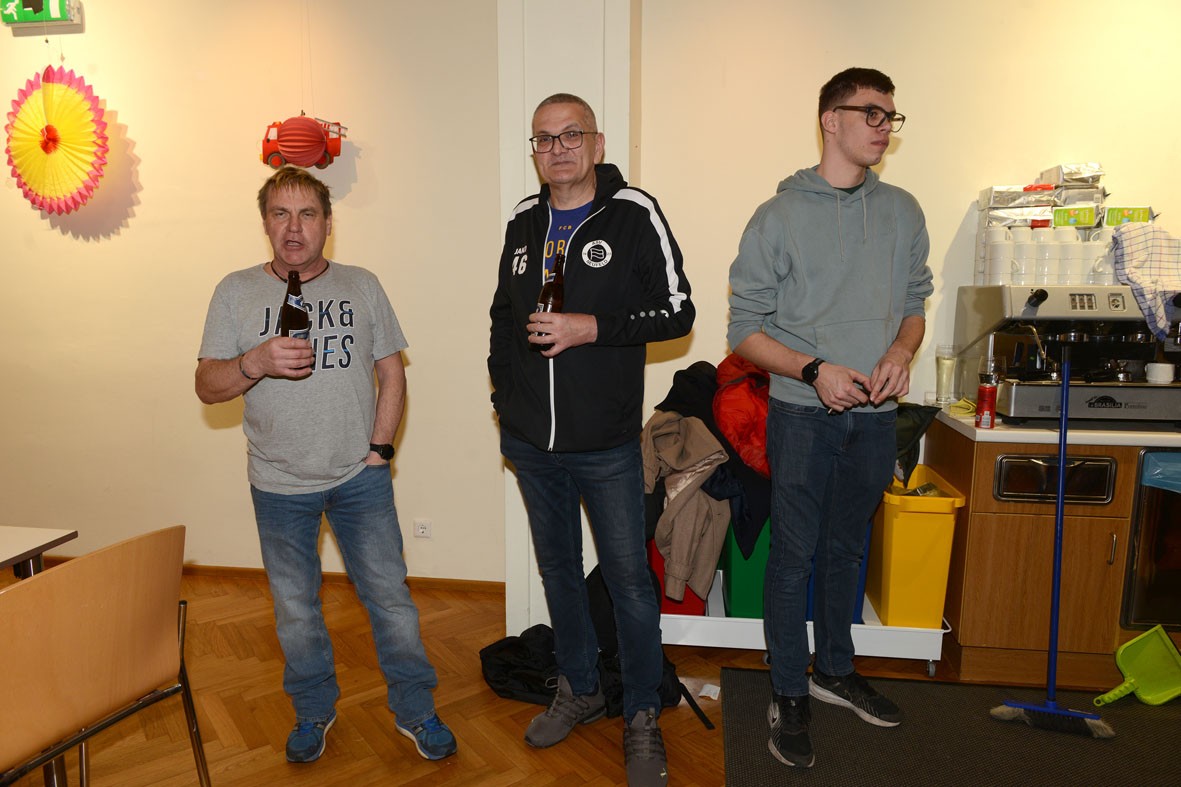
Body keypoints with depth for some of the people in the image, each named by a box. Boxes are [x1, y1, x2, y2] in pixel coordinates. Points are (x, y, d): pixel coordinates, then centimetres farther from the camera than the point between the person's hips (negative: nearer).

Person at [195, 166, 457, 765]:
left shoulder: (362, 285, 2)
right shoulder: (236, 292, -1)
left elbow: (391, 372, 4)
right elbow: (207, 386, -3)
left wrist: (379, 448, -4)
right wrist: (256, 363, -23)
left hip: (360, 477, 0)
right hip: (279, 484, 1)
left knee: (390, 596, 6)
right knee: (295, 609, 14)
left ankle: (415, 710, 25)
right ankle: (313, 711, 37)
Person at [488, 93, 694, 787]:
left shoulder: (634, 214, -6)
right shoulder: (523, 223, 9)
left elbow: (677, 313, -9)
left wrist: (593, 327, -20)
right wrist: (503, 391, 12)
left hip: (607, 445, -5)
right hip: (531, 443, 5)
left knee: (628, 579, 4)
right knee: (558, 568, 18)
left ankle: (643, 716, 24)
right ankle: (580, 690, 38)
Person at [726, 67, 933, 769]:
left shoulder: (903, 212, 8)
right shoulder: (780, 217, -6)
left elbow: (916, 305, 15)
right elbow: (745, 329, -7)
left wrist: (901, 352, -7)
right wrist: (815, 369, -21)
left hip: (875, 416, 4)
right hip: (804, 414, -4)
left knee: (847, 549, 18)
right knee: (794, 556, 4)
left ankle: (834, 670, 38)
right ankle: (790, 696, 22)